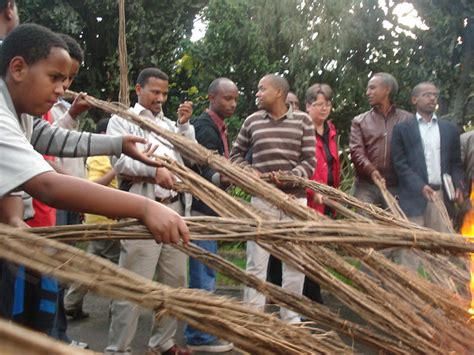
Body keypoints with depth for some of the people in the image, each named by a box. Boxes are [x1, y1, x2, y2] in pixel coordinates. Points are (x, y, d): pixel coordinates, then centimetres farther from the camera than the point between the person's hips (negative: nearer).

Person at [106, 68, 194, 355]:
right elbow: (120, 161, -10)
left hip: (173, 207, 6)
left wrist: (184, 124, 5)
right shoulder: (122, 119, 5)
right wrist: (154, 170, -25)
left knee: (175, 280, 11)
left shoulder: (170, 124, 21)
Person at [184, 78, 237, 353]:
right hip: (201, 208, -11)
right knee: (203, 274, -4)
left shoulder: (218, 127, 15)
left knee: (204, 273, 18)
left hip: (209, 207, 11)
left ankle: (201, 329, 30)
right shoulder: (205, 126, -17)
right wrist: (222, 178, -49)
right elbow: (204, 171, -29)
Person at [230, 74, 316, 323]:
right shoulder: (252, 121, 5)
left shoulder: (302, 120, 2)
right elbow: (236, 154, 16)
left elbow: (310, 162, -1)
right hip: (262, 199, 0)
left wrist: (290, 175, -19)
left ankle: (291, 317, 23)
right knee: (256, 261, 3)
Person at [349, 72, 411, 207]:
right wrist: (371, 170, -20)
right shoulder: (360, 121, 10)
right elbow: (356, 151, -2)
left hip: (396, 187, 0)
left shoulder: (407, 119, 7)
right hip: (366, 185, 0)